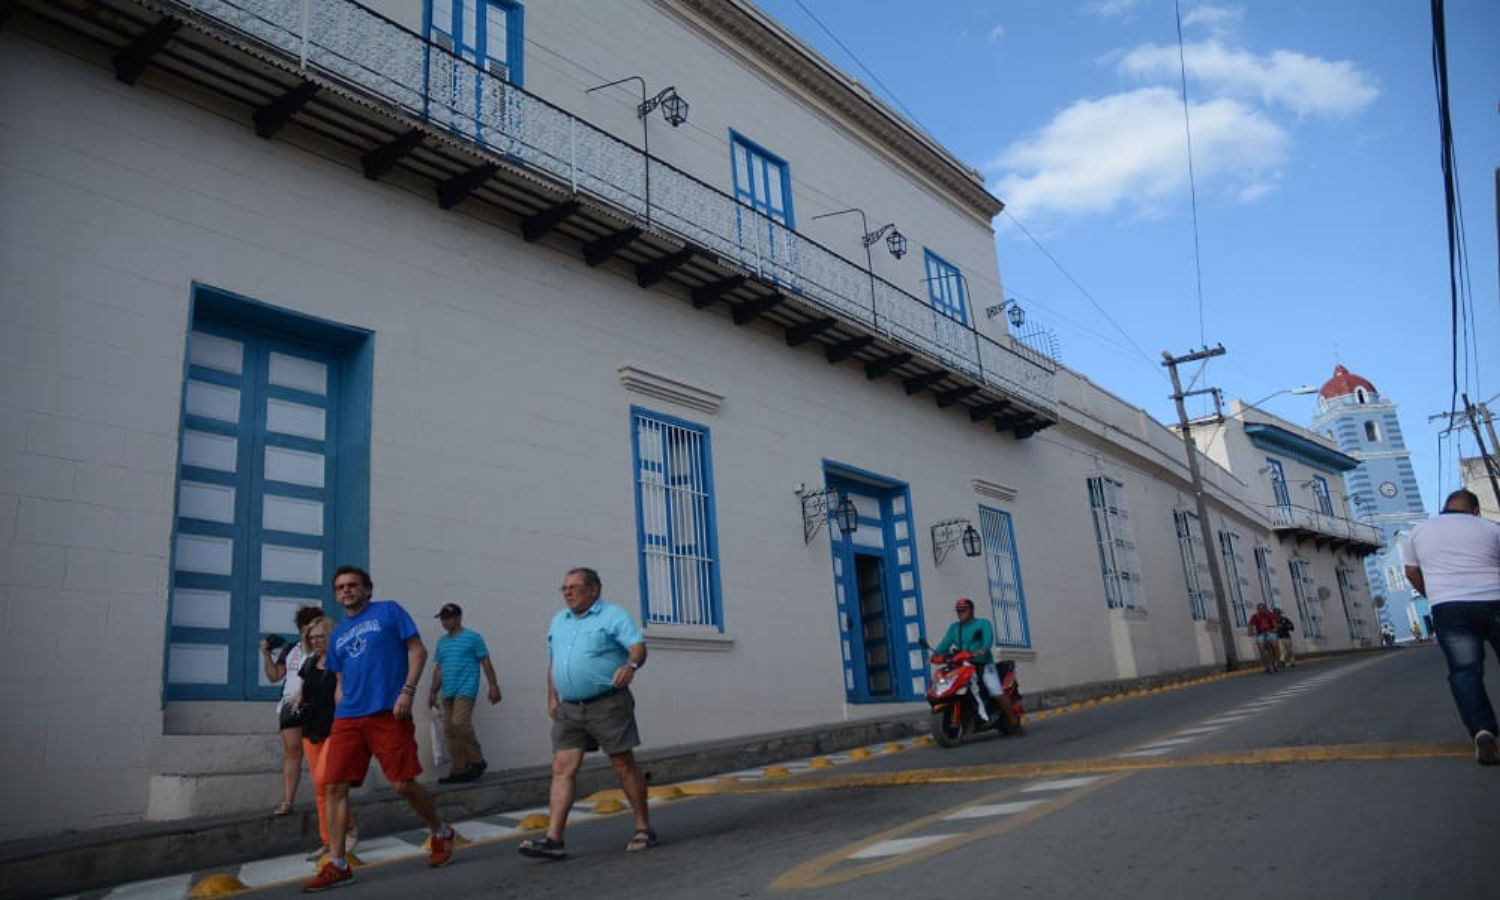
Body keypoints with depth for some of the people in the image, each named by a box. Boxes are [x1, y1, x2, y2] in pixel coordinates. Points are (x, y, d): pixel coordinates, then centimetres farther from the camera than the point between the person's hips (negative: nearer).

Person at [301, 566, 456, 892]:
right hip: (347, 719, 6)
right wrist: (339, 717, 13)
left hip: (388, 714, -6)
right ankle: (337, 865, 8)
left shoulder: (389, 611, 4)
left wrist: (407, 691, -13)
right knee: (334, 786, -3)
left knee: (403, 785, -7)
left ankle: (441, 833, 18)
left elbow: (417, 650, -2)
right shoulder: (338, 636, 20)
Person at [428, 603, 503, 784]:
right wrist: (433, 692, 16)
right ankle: (460, 770, 9)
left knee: (460, 723, -20)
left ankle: (477, 761, -4)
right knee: (450, 730, 3)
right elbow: (438, 669, 22)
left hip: (466, 689, -7)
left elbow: (486, 663, -1)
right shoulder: (442, 642, 19)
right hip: (448, 692, 7)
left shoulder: (473, 638, 1)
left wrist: (493, 687, -5)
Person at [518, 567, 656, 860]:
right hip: (569, 709, 6)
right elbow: (552, 662, 24)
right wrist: (552, 698, 17)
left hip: (607, 704, -5)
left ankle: (644, 829, 11)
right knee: (563, 768, -3)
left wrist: (630, 665, -35)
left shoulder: (613, 615, -3)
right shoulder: (559, 621, 17)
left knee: (623, 764, 0)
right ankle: (553, 839, -3)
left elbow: (638, 646, -15)